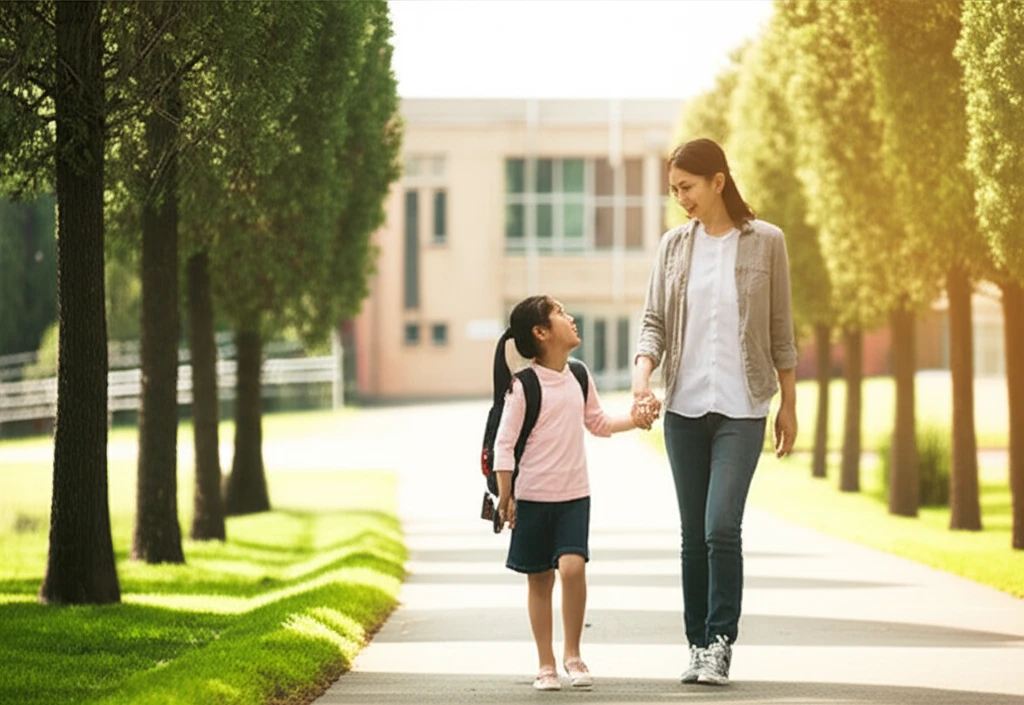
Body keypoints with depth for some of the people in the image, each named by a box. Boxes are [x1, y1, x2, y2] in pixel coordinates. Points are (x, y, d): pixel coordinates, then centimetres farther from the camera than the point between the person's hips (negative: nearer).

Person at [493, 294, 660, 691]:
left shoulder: (578, 377, 5)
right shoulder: (523, 386, -11)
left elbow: (598, 423, 21)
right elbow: (504, 445, -9)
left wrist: (636, 420, 6)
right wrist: (505, 498, -10)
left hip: (574, 496, 3)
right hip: (533, 495, -3)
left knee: (572, 566, -16)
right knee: (539, 579, 5)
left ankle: (572, 653, -1)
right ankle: (546, 664, 16)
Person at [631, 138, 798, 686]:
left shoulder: (765, 242, -1)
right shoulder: (674, 245, 7)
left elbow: (781, 330, 3)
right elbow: (654, 320, 6)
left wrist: (789, 404, 4)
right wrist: (642, 372, -13)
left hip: (741, 407, -3)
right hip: (684, 406, 3)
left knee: (721, 527, -14)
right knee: (693, 533, 7)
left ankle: (721, 643, -4)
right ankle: (697, 645, 15)